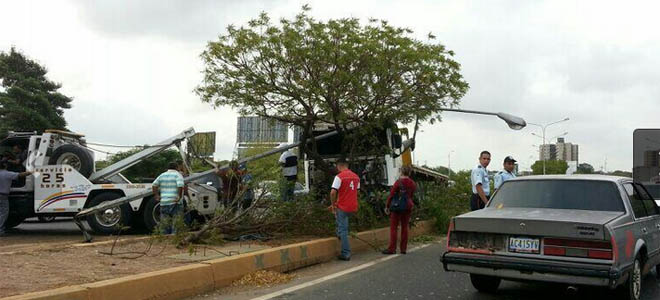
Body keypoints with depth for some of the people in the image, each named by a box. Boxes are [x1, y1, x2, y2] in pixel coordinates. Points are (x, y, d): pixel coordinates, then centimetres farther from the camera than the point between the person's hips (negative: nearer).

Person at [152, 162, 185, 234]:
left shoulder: (162, 175, 13)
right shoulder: (178, 175, -2)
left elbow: (154, 185, 4)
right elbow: (180, 186, -19)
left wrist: (156, 195, 6)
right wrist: (179, 197, -13)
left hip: (164, 203, 4)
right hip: (175, 203, -4)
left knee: (165, 224, 12)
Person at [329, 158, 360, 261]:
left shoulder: (339, 176, -12)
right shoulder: (356, 176, 8)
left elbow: (333, 192, -20)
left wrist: (333, 204, -4)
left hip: (343, 207, -6)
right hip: (353, 207, 6)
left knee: (343, 230, 1)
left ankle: (345, 254, 3)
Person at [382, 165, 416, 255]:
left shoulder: (398, 182, -13)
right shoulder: (412, 184, 3)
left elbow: (391, 195, -10)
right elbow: (411, 196, 10)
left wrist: (387, 206, -2)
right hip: (408, 206, 5)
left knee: (393, 227, 1)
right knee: (404, 227, 10)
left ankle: (392, 248, -1)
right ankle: (403, 249, 12)